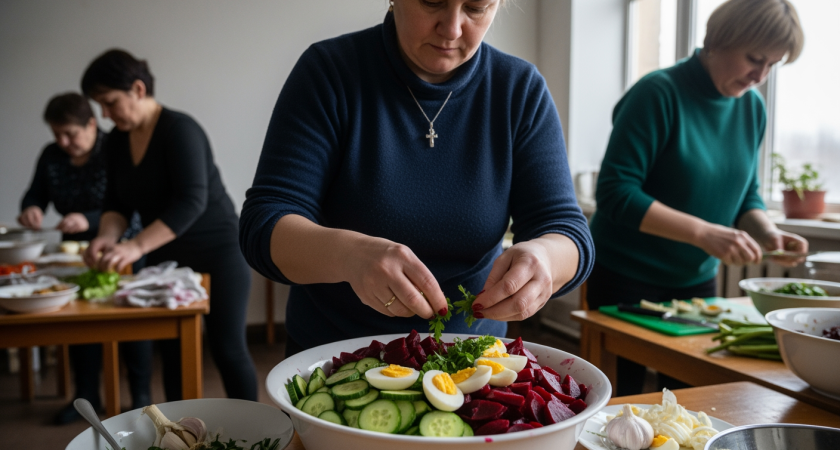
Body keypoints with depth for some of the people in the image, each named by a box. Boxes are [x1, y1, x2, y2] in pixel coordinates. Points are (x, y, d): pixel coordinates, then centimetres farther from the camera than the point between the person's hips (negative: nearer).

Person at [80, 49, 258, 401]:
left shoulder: (179, 129, -19)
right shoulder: (116, 141, 5)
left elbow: (192, 202, -28)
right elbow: (117, 202, 8)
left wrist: (136, 246, -34)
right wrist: (107, 237, -13)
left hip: (217, 254, -7)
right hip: (165, 259, 7)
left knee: (228, 350, -2)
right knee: (171, 351, 9)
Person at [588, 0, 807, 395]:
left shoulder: (752, 109, 4)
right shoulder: (659, 94, -17)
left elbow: (746, 196, 13)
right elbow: (616, 193, -23)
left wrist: (768, 233, -8)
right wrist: (703, 233, -28)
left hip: (697, 279, 6)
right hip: (626, 279, -6)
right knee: (622, 395, 4)